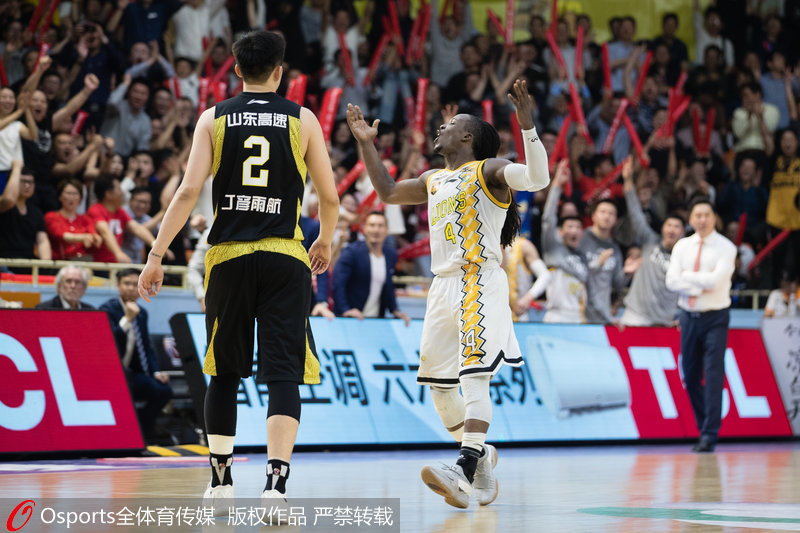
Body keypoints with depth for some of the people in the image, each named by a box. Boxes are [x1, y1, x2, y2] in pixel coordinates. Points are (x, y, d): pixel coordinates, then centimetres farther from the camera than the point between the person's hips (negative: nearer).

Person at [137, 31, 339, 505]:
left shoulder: (214, 119, 5)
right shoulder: (302, 119, 5)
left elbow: (189, 192, -4)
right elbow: (330, 197, 7)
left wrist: (156, 256, -2)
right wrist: (325, 242, 27)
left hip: (228, 256, 2)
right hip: (285, 257, -1)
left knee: (225, 372, 16)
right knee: (284, 375, -5)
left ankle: (221, 479, 24)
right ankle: (276, 481, -19)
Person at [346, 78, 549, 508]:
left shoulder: (488, 170, 0)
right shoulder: (434, 181, 23)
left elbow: (538, 178, -17)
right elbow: (387, 192, 36)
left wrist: (526, 124, -26)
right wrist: (366, 144, 32)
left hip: (480, 283, -8)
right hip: (444, 286, 8)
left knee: (474, 378, -18)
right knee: (437, 384, 9)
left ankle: (465, 471, -29)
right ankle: (480, 454, 27)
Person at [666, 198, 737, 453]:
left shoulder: (725, 248, -5)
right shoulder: (682, 246, 7)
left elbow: (715, 279, -18)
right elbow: (672, 281, -4)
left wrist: (688, 276, -8)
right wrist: (701, 286, -14)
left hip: (715, 318, -4)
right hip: (689, 316, 5)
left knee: (714, 375, -11)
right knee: (690, 376, 9)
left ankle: (709, 436, -12)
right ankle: (704, 428, 23)